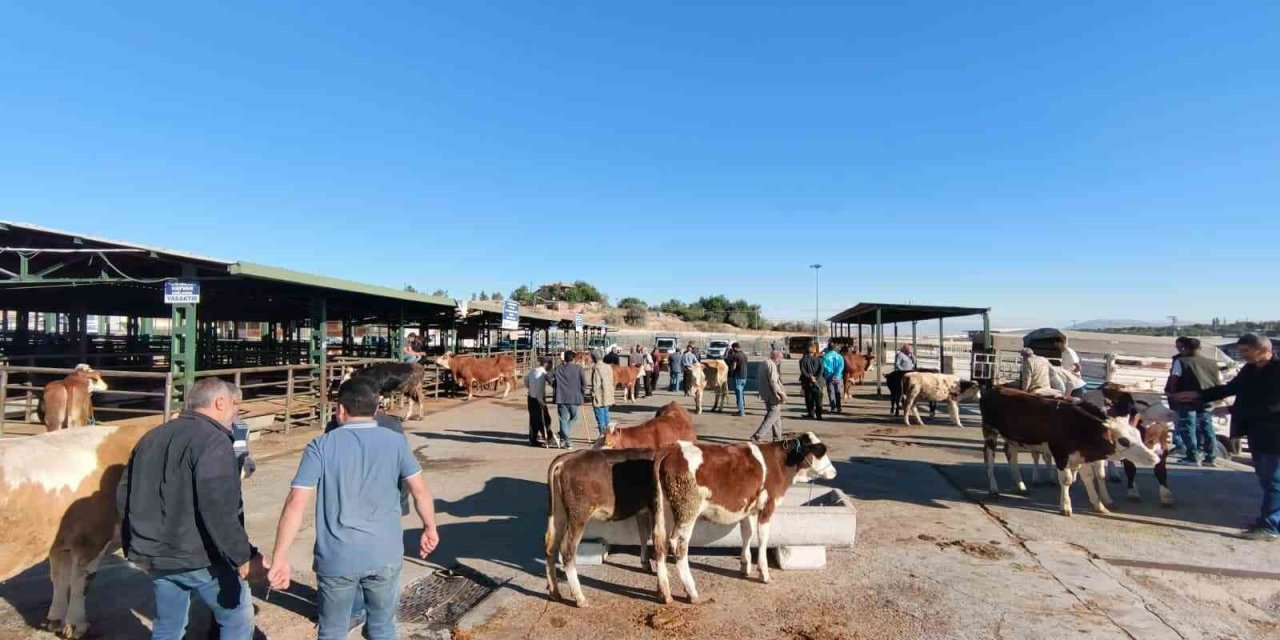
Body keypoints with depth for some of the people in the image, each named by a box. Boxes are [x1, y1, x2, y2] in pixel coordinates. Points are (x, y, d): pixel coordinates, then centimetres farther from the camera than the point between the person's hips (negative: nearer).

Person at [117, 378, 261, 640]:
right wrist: (243, 556, -20)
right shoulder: (213, 440, -18)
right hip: (202, 557, -8)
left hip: (156, 555, 8)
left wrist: (138, 546, 27)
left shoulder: (152, 437, 11)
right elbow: (218, 510, -26)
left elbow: (124, 494, 18)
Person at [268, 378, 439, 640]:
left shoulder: (321, 446, -5)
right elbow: (420, 490, -2)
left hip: (336, 558, -1)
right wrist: (430, 528, 12)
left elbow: (296, 503, -11)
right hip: (385, 554, 1)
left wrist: (280, 558, -7)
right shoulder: (395, 441, -2)